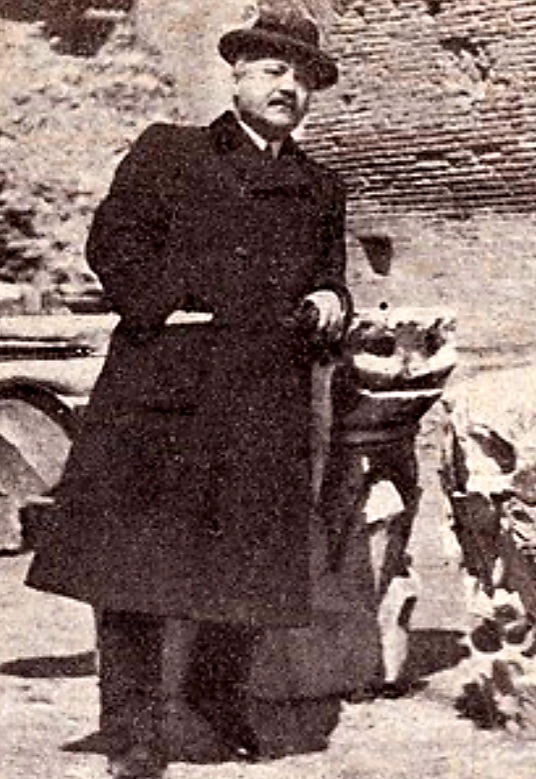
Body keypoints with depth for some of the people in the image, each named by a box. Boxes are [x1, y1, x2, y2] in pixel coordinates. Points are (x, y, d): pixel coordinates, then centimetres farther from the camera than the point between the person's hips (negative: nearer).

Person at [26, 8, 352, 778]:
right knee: (135, 560, -4)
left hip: (266, 405, 3)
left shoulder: (322, 190, 22)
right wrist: (167, 309, -11)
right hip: (159, 388, -3)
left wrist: (332, 305, 4)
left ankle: (217, 685, 31)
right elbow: (113, 241, 2)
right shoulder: (167, 152, 11)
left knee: (257, 566, 3)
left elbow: (330, 280, 27)